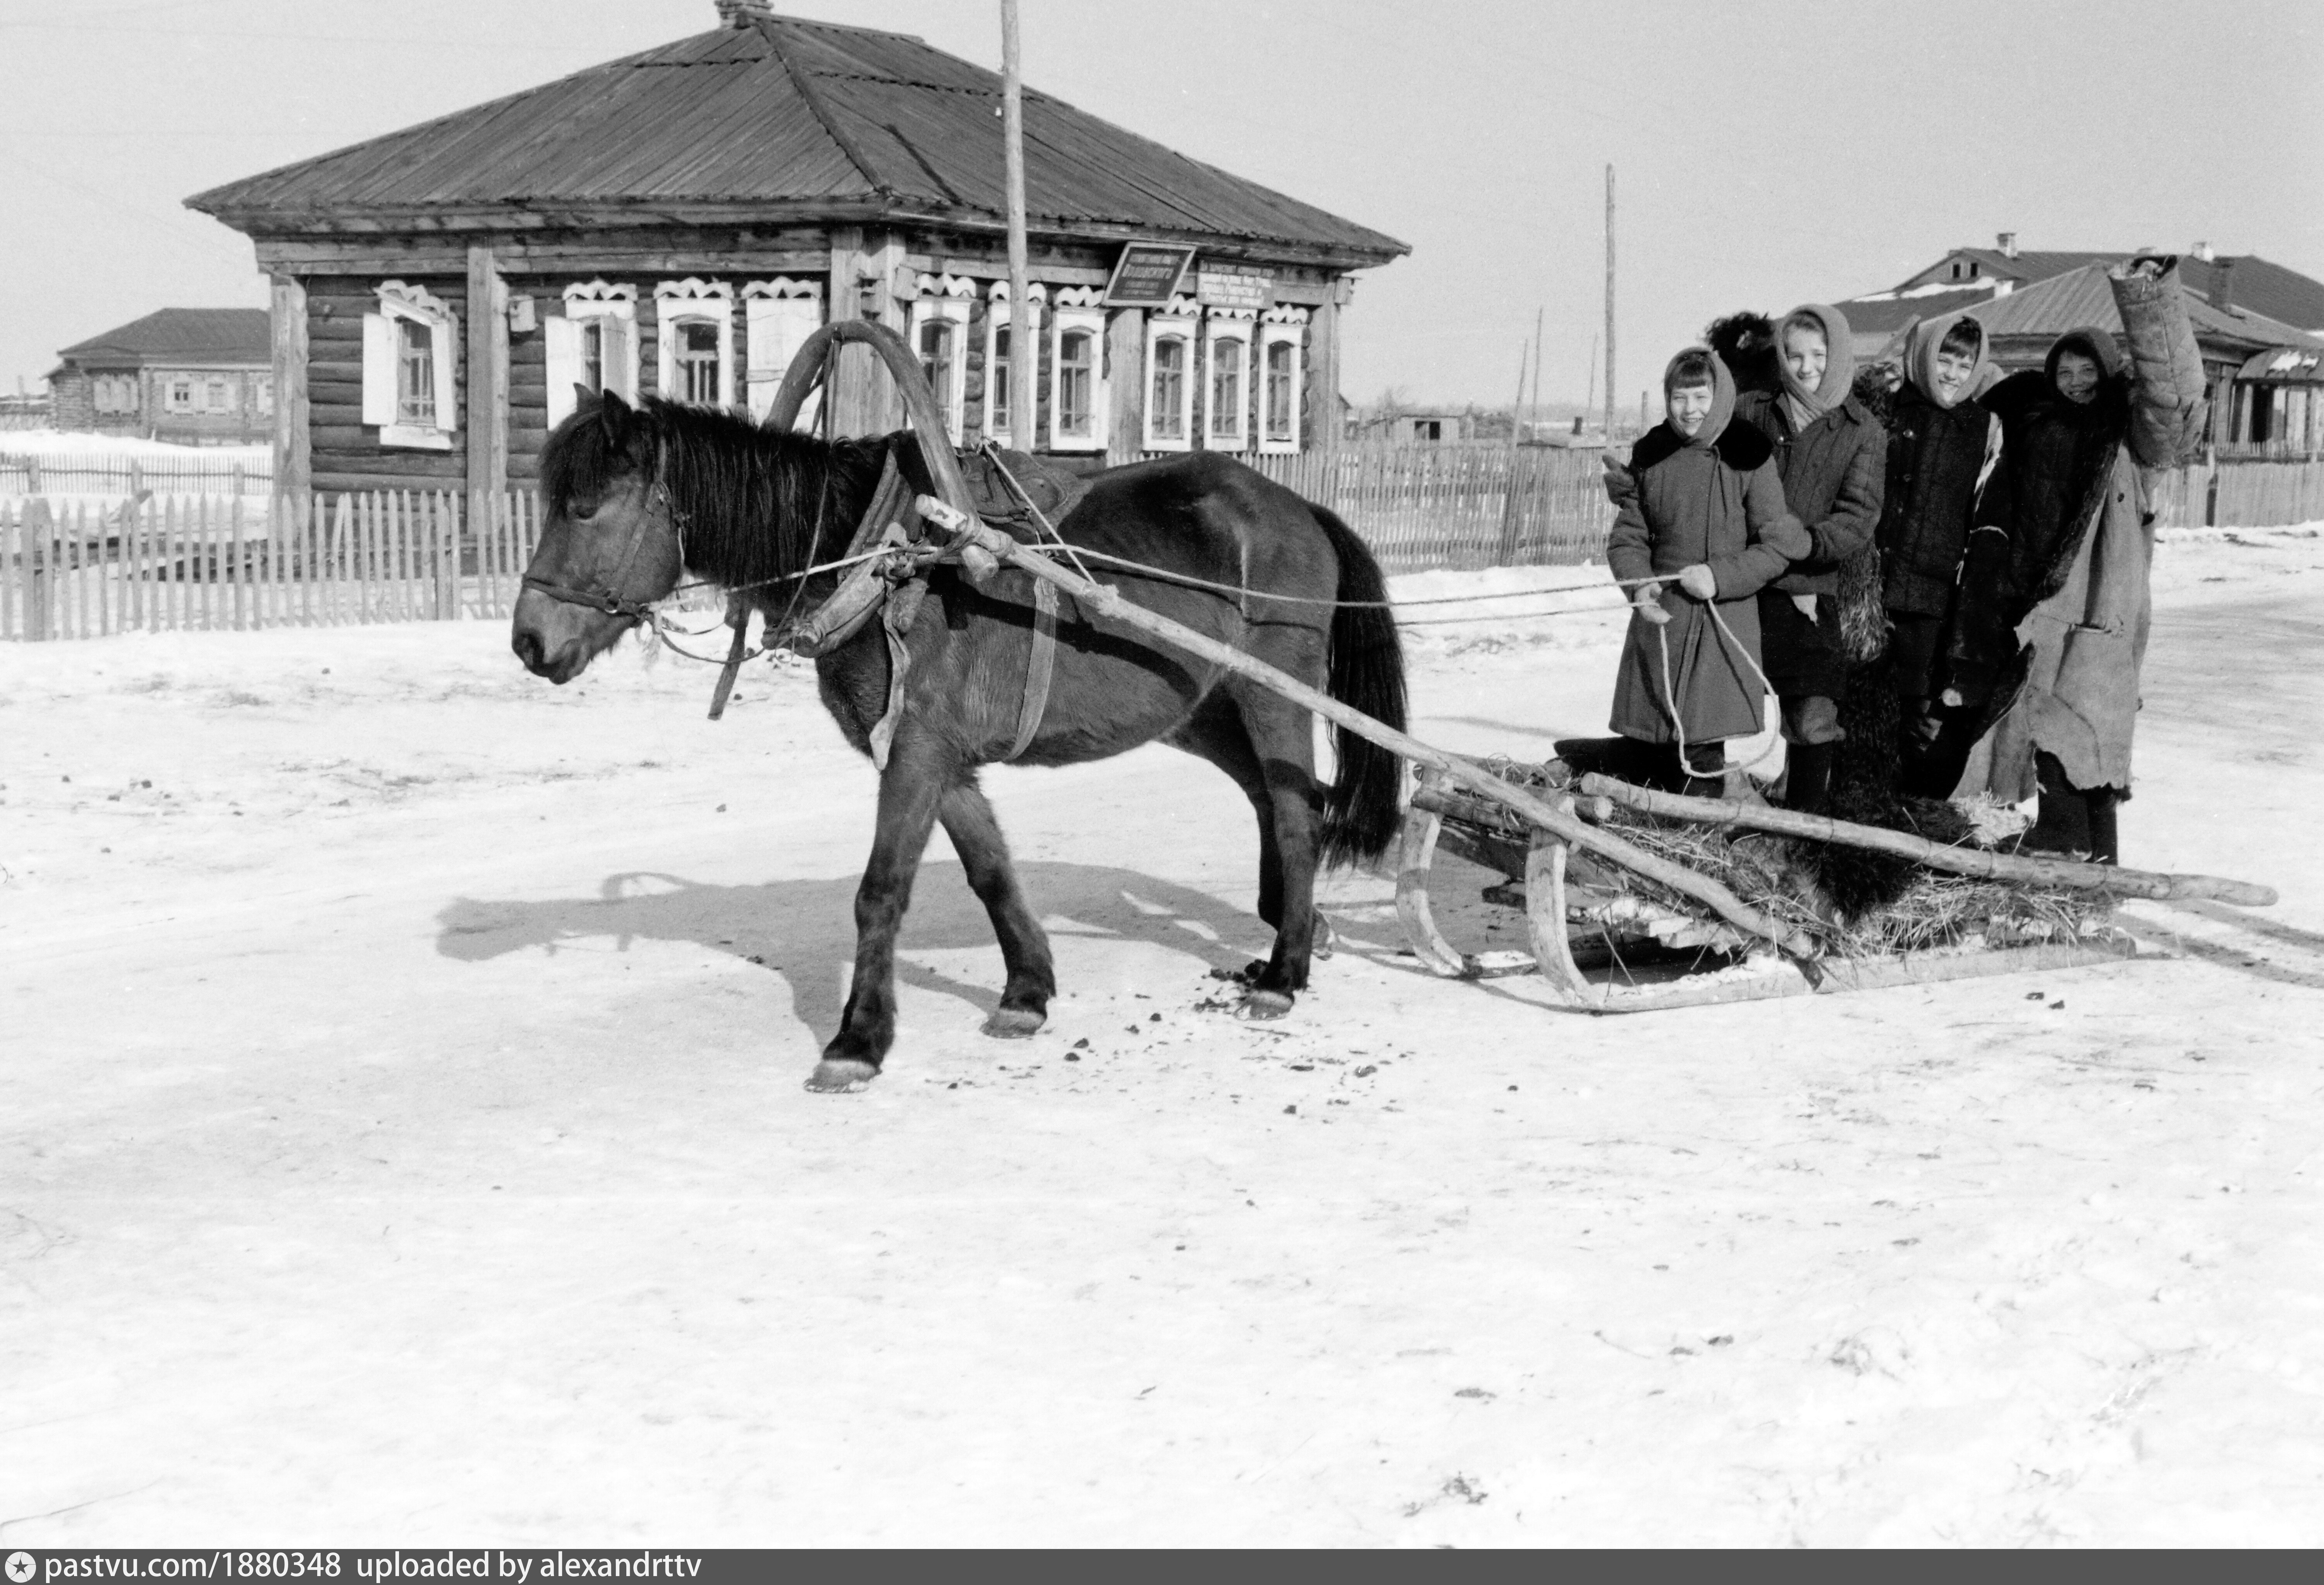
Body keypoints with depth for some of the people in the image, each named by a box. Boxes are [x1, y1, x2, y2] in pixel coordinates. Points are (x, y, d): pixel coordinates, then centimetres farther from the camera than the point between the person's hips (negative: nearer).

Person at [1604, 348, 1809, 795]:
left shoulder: (1748, 457, -6)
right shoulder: (1651, 453, 6)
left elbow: (1778, 545, -4)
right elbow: (1628, 533, 11)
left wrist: (1720, 576, -16)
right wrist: (1640, 584, -7)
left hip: (1723, 623, -4)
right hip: (1658, 616, 4)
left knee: (1699, 755, -5)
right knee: (1644, 746, 7)